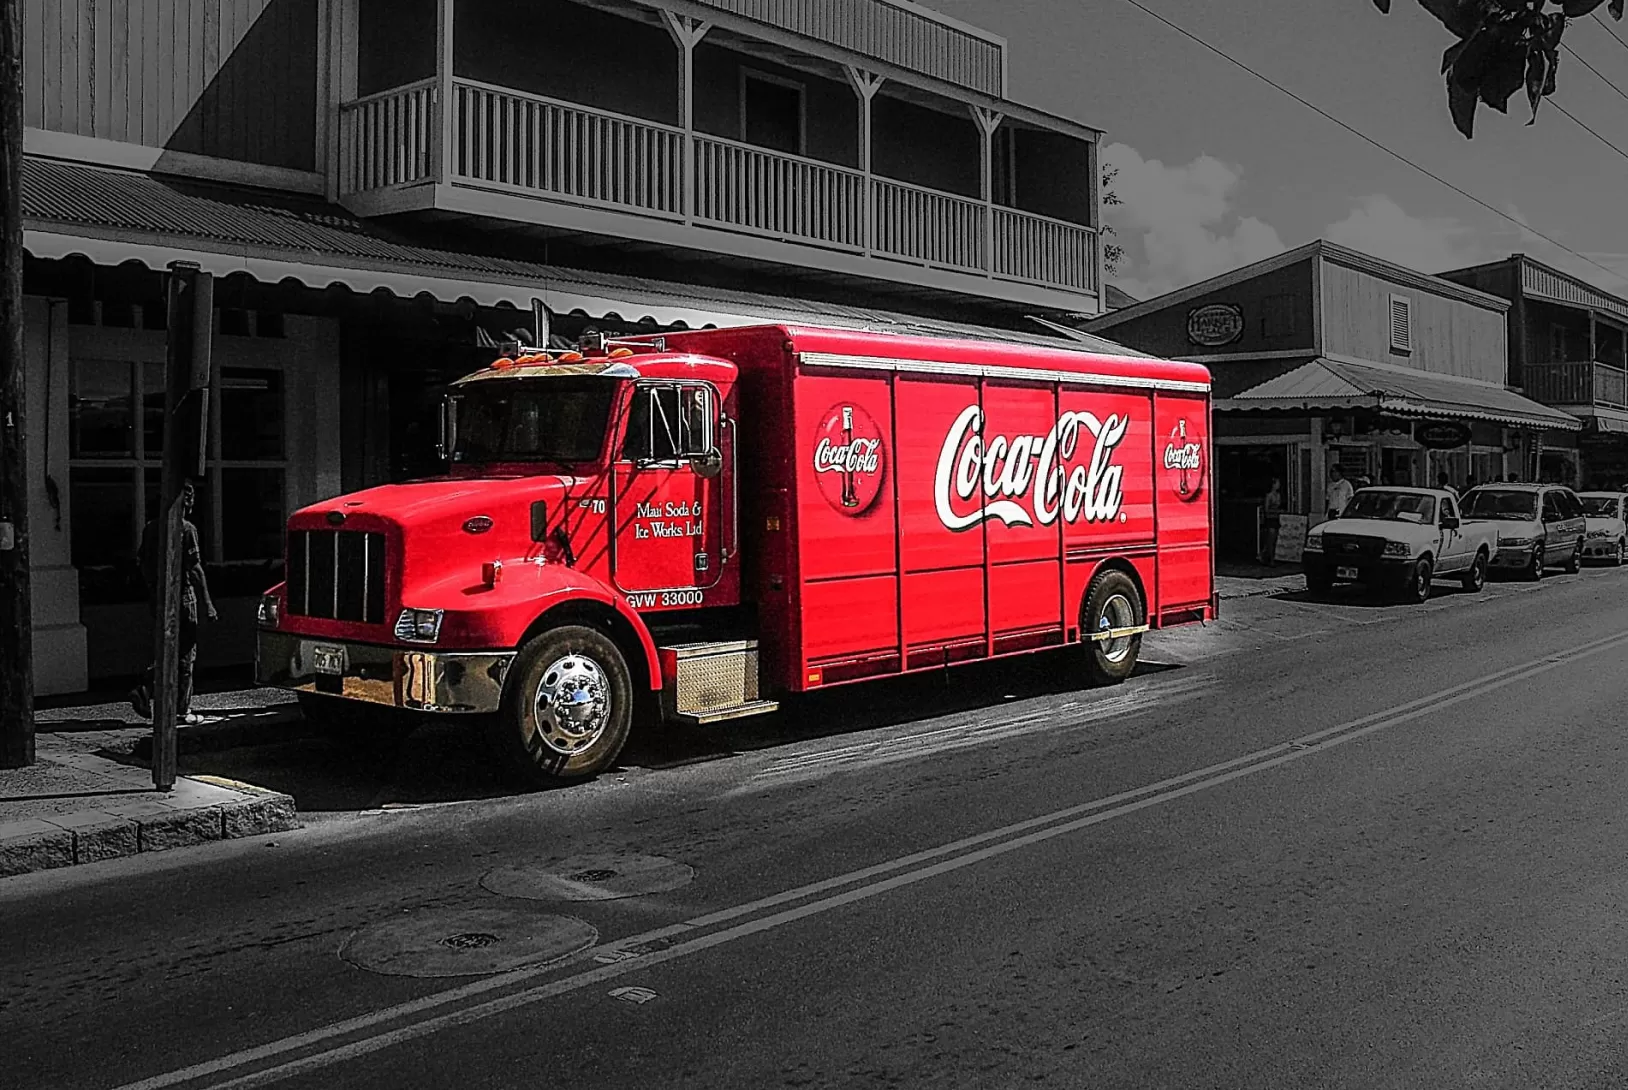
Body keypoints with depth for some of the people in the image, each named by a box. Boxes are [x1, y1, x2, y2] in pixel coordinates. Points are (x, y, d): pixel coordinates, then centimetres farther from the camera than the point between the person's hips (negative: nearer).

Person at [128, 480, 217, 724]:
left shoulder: (151, 528, 9)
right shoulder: (186, 529, -13)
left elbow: (144, 565, 14)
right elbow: (194, 569, -16)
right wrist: (207, 603, -12)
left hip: (159, 598, 7)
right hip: (182, 597, -7)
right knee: (185, 654, 2)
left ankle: (144, 692, 1)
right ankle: (181, 710, 7)